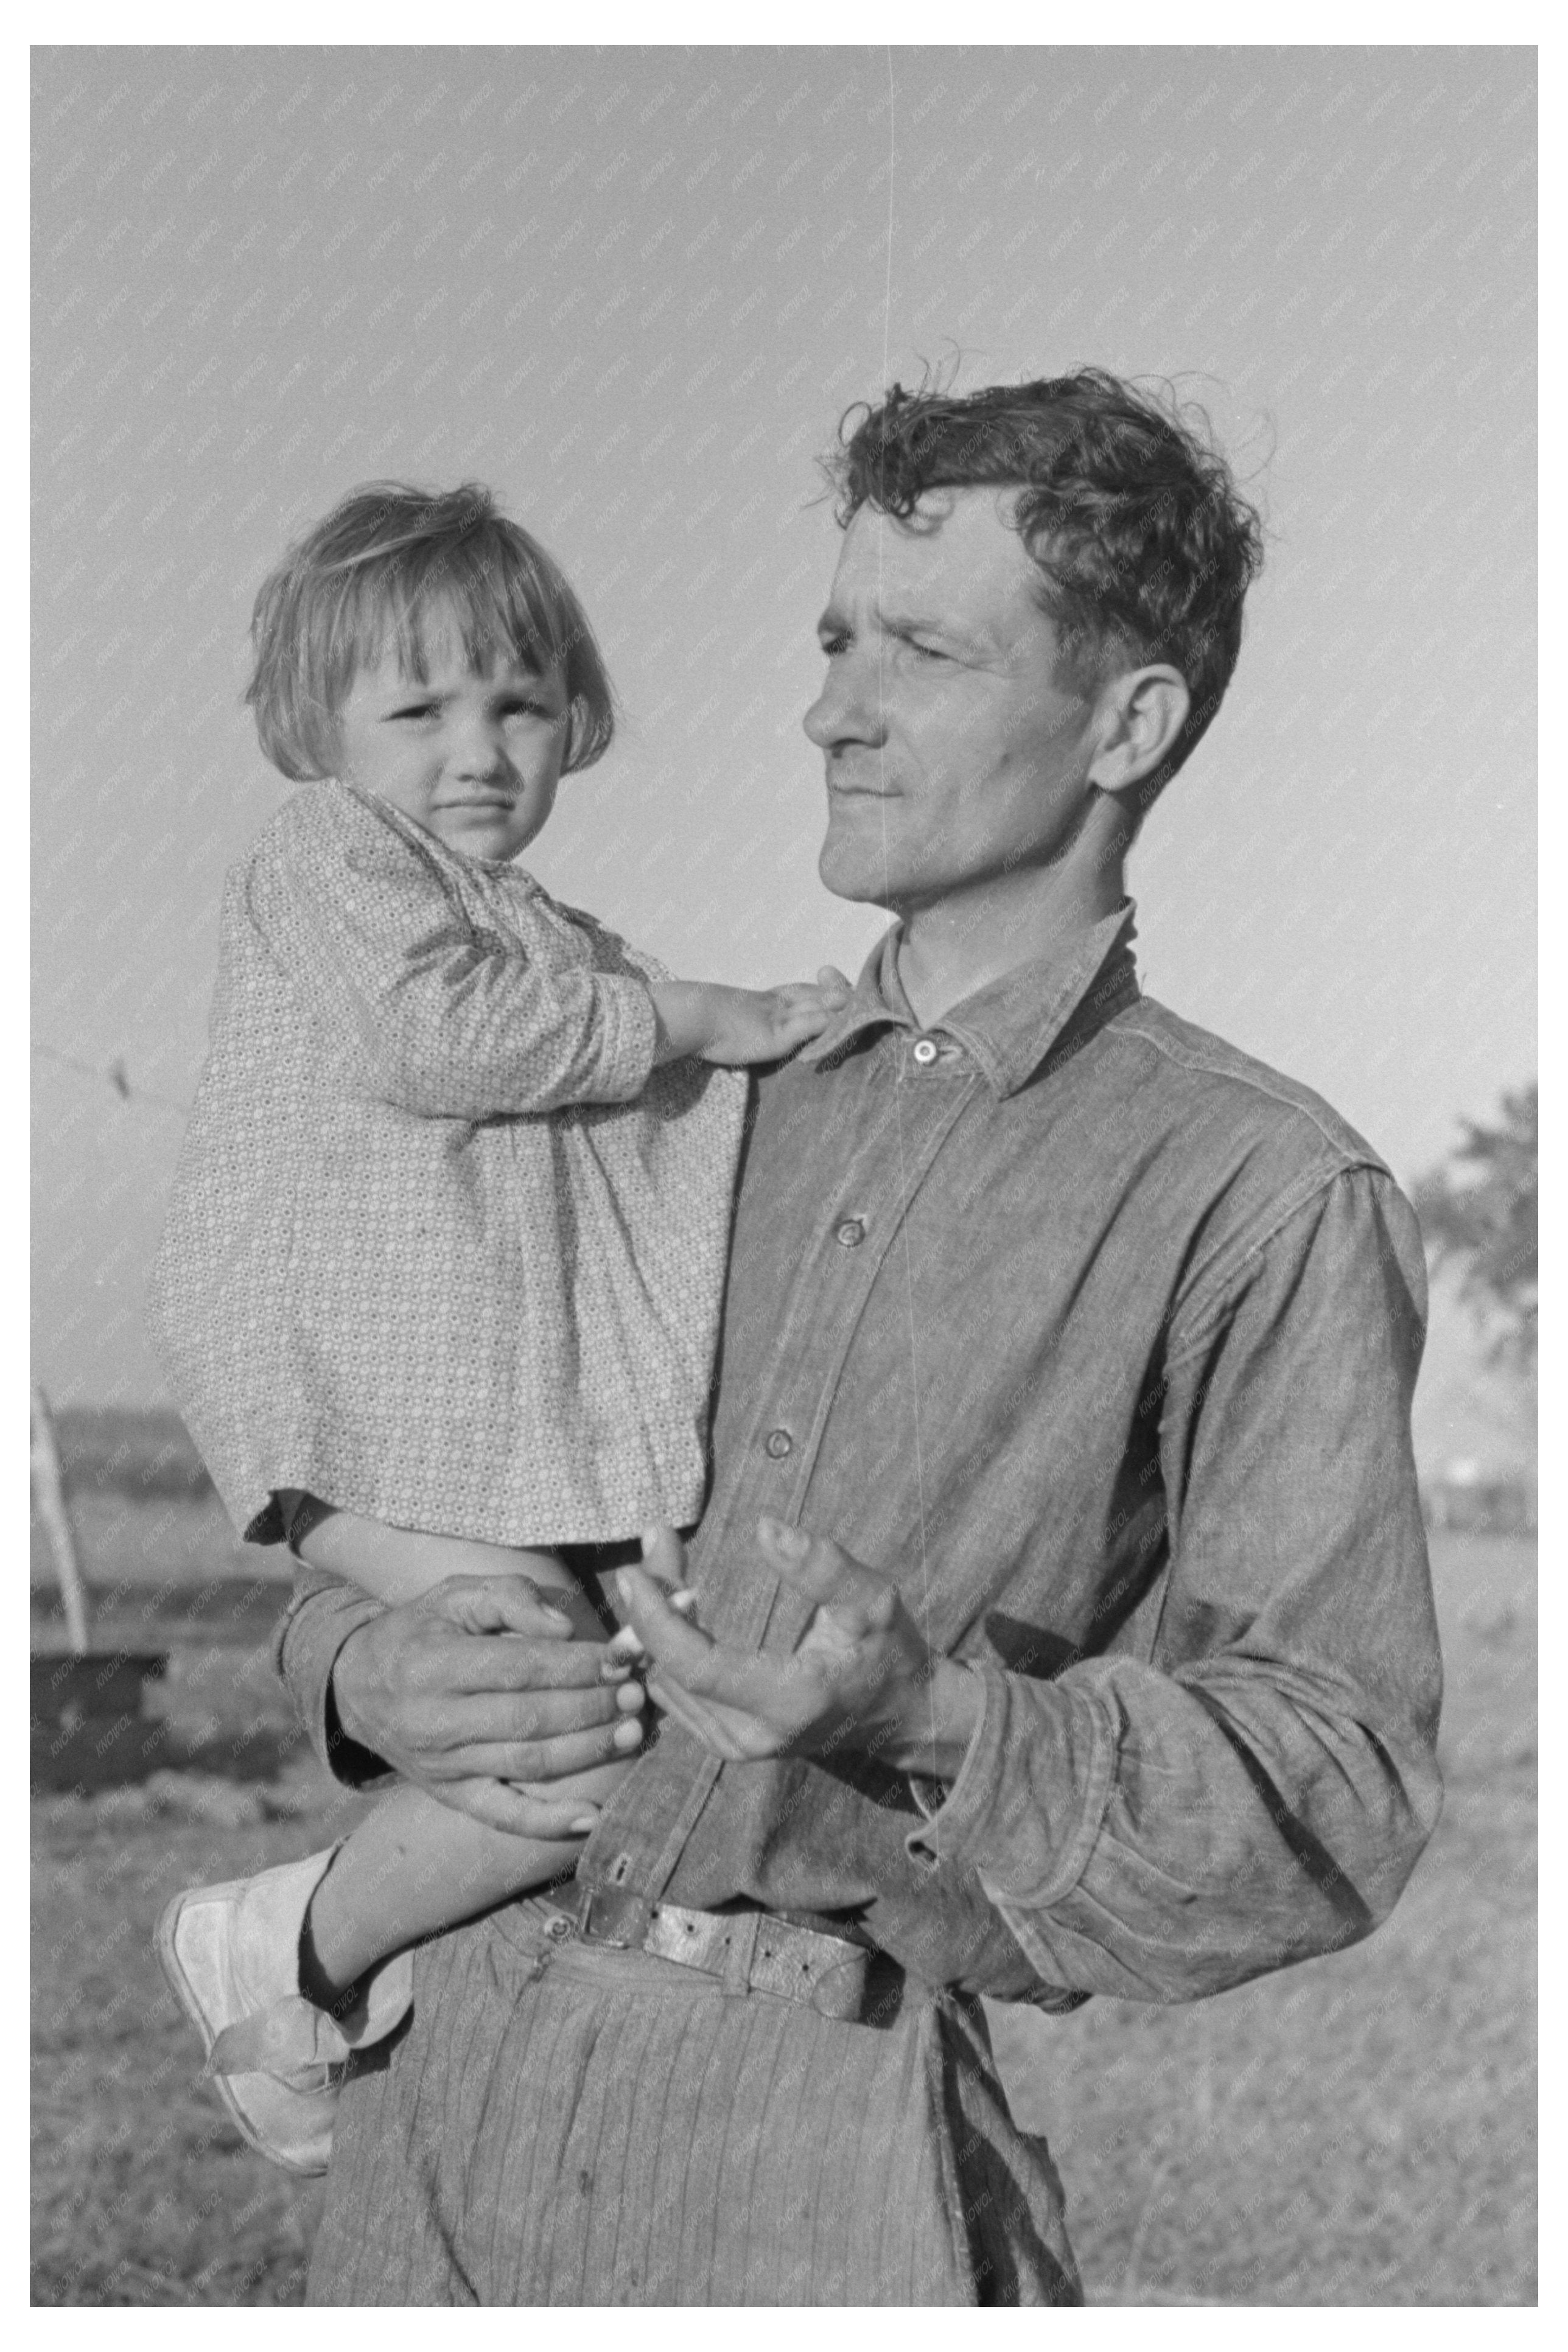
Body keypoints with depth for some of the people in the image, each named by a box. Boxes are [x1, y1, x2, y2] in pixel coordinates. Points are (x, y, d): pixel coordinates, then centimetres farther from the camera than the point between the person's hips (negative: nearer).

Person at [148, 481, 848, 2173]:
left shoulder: (559, 947, 27)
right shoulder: (326, 858, 1)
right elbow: (430, 1026, -17)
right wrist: (704, 1017, -12)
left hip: (532, 1452, 9)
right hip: (393, 1472, -9)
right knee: (589, 1751, -19)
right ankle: (287, 1949, -1)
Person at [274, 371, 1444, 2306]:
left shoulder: (1260, 1192, -4)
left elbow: (1339, 1791, -9)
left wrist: (932, 1725, -25)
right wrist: (362, 1671, -3)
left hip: (820, 2124, -5)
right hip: (450, 2047, 5)